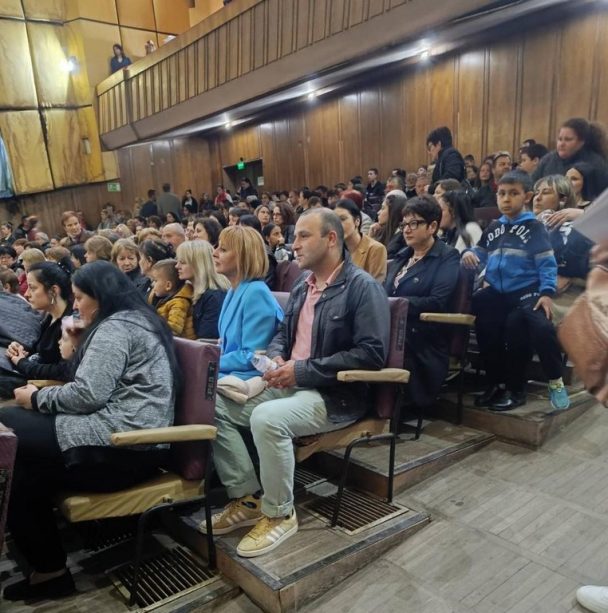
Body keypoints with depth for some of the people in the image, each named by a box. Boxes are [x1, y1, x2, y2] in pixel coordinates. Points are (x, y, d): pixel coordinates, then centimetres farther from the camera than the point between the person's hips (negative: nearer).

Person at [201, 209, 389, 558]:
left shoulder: (363, 287, -12)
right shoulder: (303, 286, 14)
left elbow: (372, 353, -20)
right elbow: (283, 333, 23)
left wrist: (303, 369, -22)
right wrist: (275, 357, -4)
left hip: (336, 395, -8)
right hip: (290, 383, 9)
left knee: (267, 418, -33)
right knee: (215, 405, -4)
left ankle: (280, 514, -9)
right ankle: (248, 498, 5)